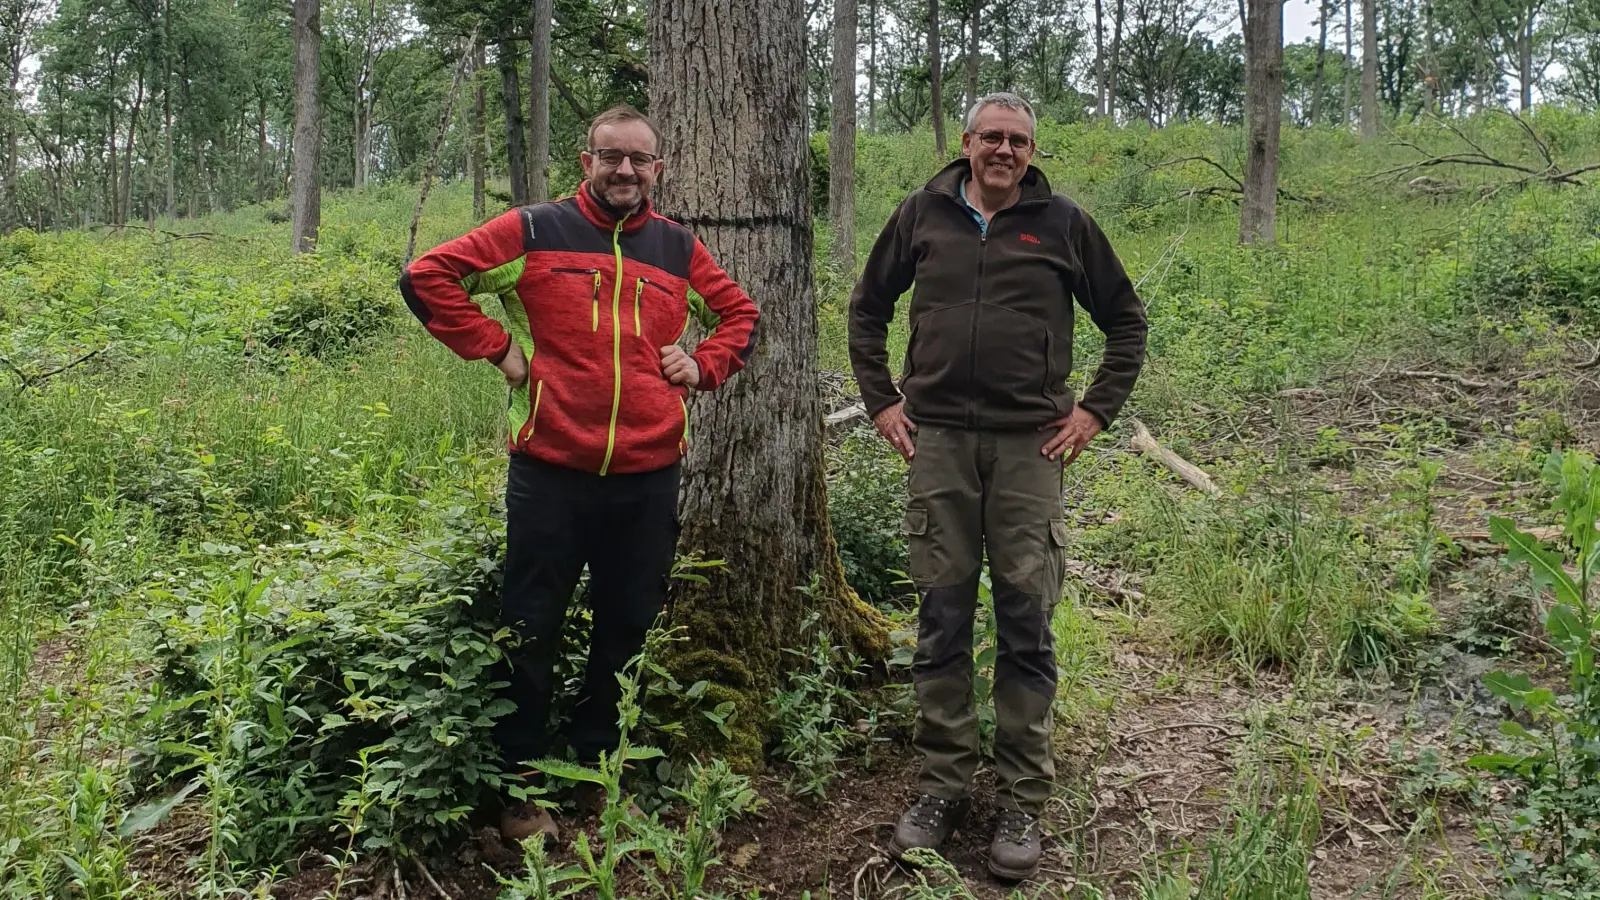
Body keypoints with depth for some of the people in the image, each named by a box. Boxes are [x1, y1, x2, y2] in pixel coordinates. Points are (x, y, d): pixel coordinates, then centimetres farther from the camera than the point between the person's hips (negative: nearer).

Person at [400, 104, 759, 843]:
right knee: (532, 635, 6)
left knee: (629, 630, 13)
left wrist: (703, 366, 7)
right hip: (550, 473, -3)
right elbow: (428, 276, 1)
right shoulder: (535, 232, 1)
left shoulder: (679, 248, 11)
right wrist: (494, 345, -5)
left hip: (648, 477, 3)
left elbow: (741, 314, 24)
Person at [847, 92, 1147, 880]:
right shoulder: (922, 214, 8)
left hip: (1029, 446, -1)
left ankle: (1022, 801, 11)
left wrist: (1096, 410, 4)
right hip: (938, 440, 1)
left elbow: (1127, 321, 13)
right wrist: (880, 401, 9)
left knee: (1026, 624, 0)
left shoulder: (1064, 223, 5)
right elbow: (866, 310, 18)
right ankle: (943, 786, 17)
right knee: (941, 621, 5)